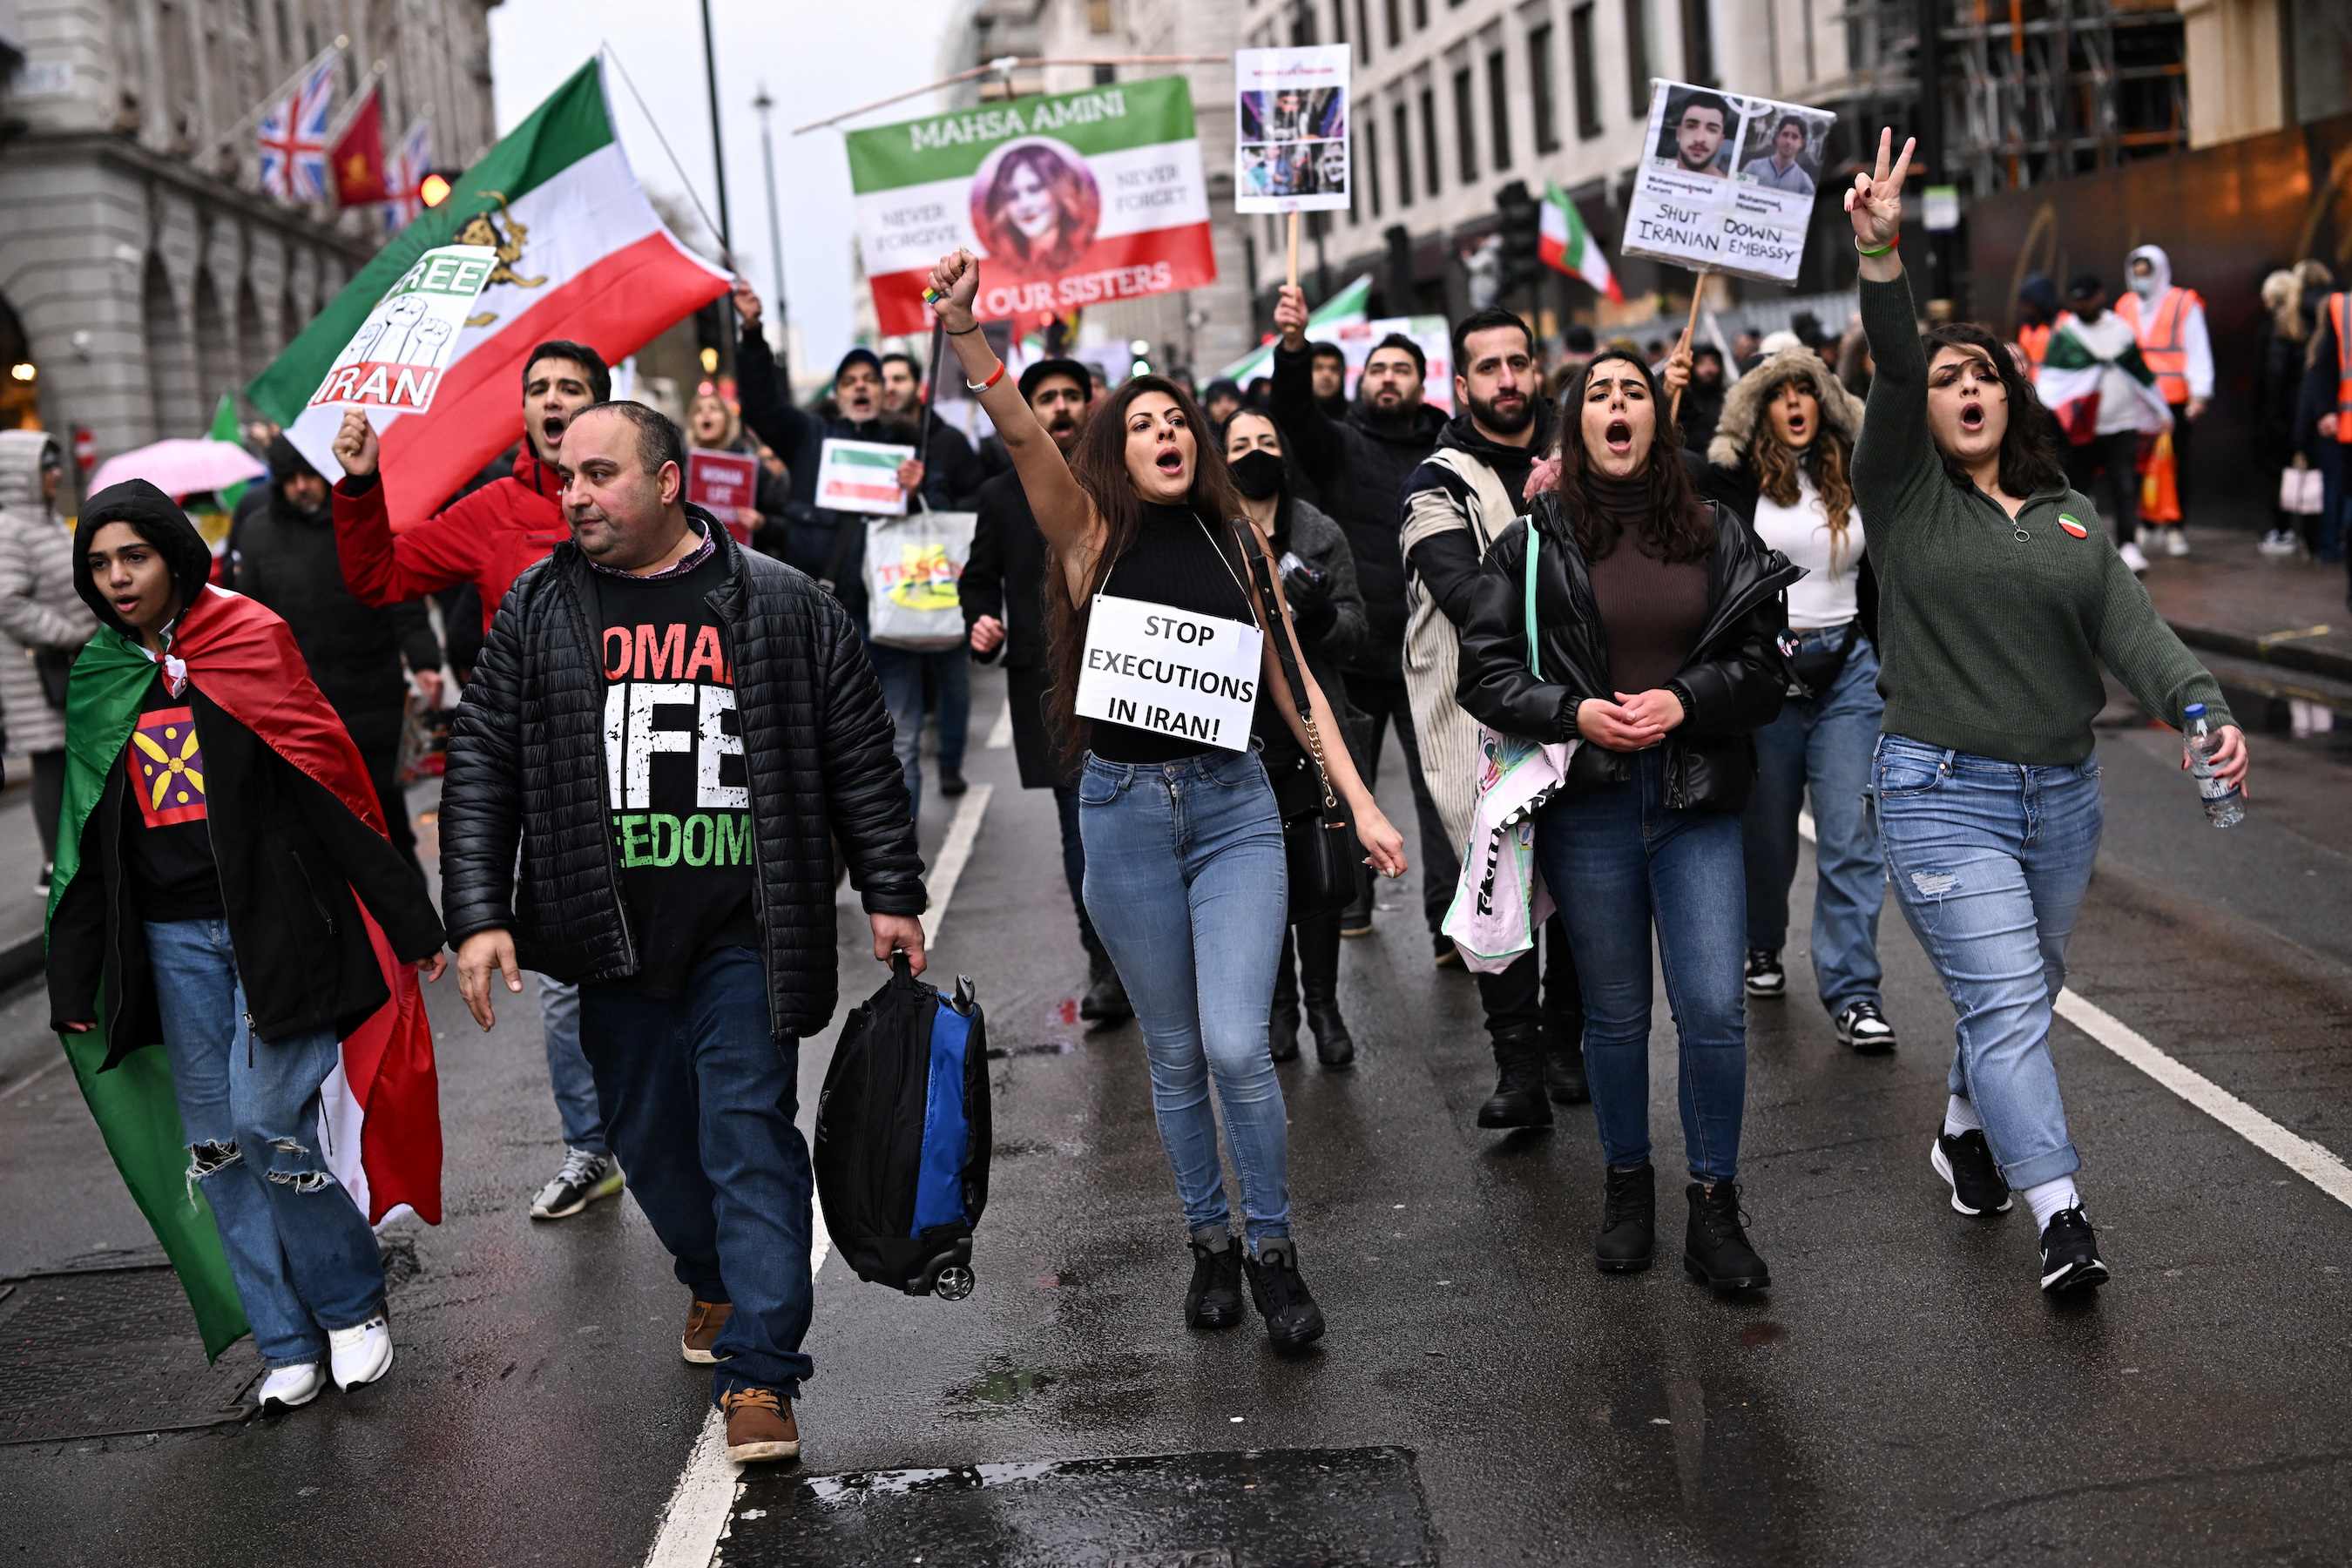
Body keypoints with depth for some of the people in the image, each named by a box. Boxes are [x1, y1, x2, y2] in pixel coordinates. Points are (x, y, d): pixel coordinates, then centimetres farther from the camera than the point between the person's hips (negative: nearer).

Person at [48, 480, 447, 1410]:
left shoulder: (248, 644, -3)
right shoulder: (95, 681, 10)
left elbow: (334, 788, -7)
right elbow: (89, 844, 14)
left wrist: (408, 920, -9)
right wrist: (74, 985, 12)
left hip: (274, 922, -5)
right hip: (174, 940, 5)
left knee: (269, 1124, -10)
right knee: (216, 1145, 4)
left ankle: (354, 1307, 11)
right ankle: (288, 1347, 13)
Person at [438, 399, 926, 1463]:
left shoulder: (785, 608, 0)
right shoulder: (537, 614, 5)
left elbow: (862, 761, 4)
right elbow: (480, 773, 5)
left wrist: (890, 895, 2)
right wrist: (479, 915, -4)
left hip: (745, 934, -3)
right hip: (613, 938, 3)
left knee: (751, 1136, -6)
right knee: (650, 1138, 14)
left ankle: (759, 1373, -2)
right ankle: (715, 1281, 41)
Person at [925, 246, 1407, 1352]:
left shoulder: (1237, 542, 6)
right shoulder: (1093, 535, 0)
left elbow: (1293, 684, 11)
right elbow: (1022, 437, -19)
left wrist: (1361, 804, 6)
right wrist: (965, 335, -35)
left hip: (1234, 806, 0)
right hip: (1124, 811, 0)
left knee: (1237, 1047, -11)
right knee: (1174, 1055, 10)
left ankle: (1273, 1251, 8)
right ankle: (1211, 1241, 28)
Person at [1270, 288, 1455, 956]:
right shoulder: (1340, 444, 5)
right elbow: (1295, 411, -14)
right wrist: (1292, 344, -33)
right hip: (1351, 651, 0)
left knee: (1440, 789, -3)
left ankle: (1450, 924, -2)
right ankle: (1350, 905, 27)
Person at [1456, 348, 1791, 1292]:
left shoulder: (1718, 538, 7)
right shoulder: (1534, 543, 2)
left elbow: (1763, 668, 6)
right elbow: (1485, 670, 1)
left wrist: (1684, 700, -12)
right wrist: (1573, 712, -14)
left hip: (1697, 799, 1)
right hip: (1588, 802, 0)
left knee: (1714, 1010, -5)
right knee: (1615, 1011, 10)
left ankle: (1714, 1206, 9)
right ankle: (1627, 1189, 27)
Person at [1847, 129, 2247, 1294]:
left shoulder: (2067, 520, 11)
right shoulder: (1904, 496, -2)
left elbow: (2130, 627, 0)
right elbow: (1889, 372, -17)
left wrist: (2201, 707, -19)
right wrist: (1880, 253, -32)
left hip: (2062, 794, 5)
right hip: (1943, 794, -5)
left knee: (2025, 991, 16)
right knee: (2004, 1001, -13)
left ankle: (1966, 1133, 40)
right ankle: (2060, 1219, -17)